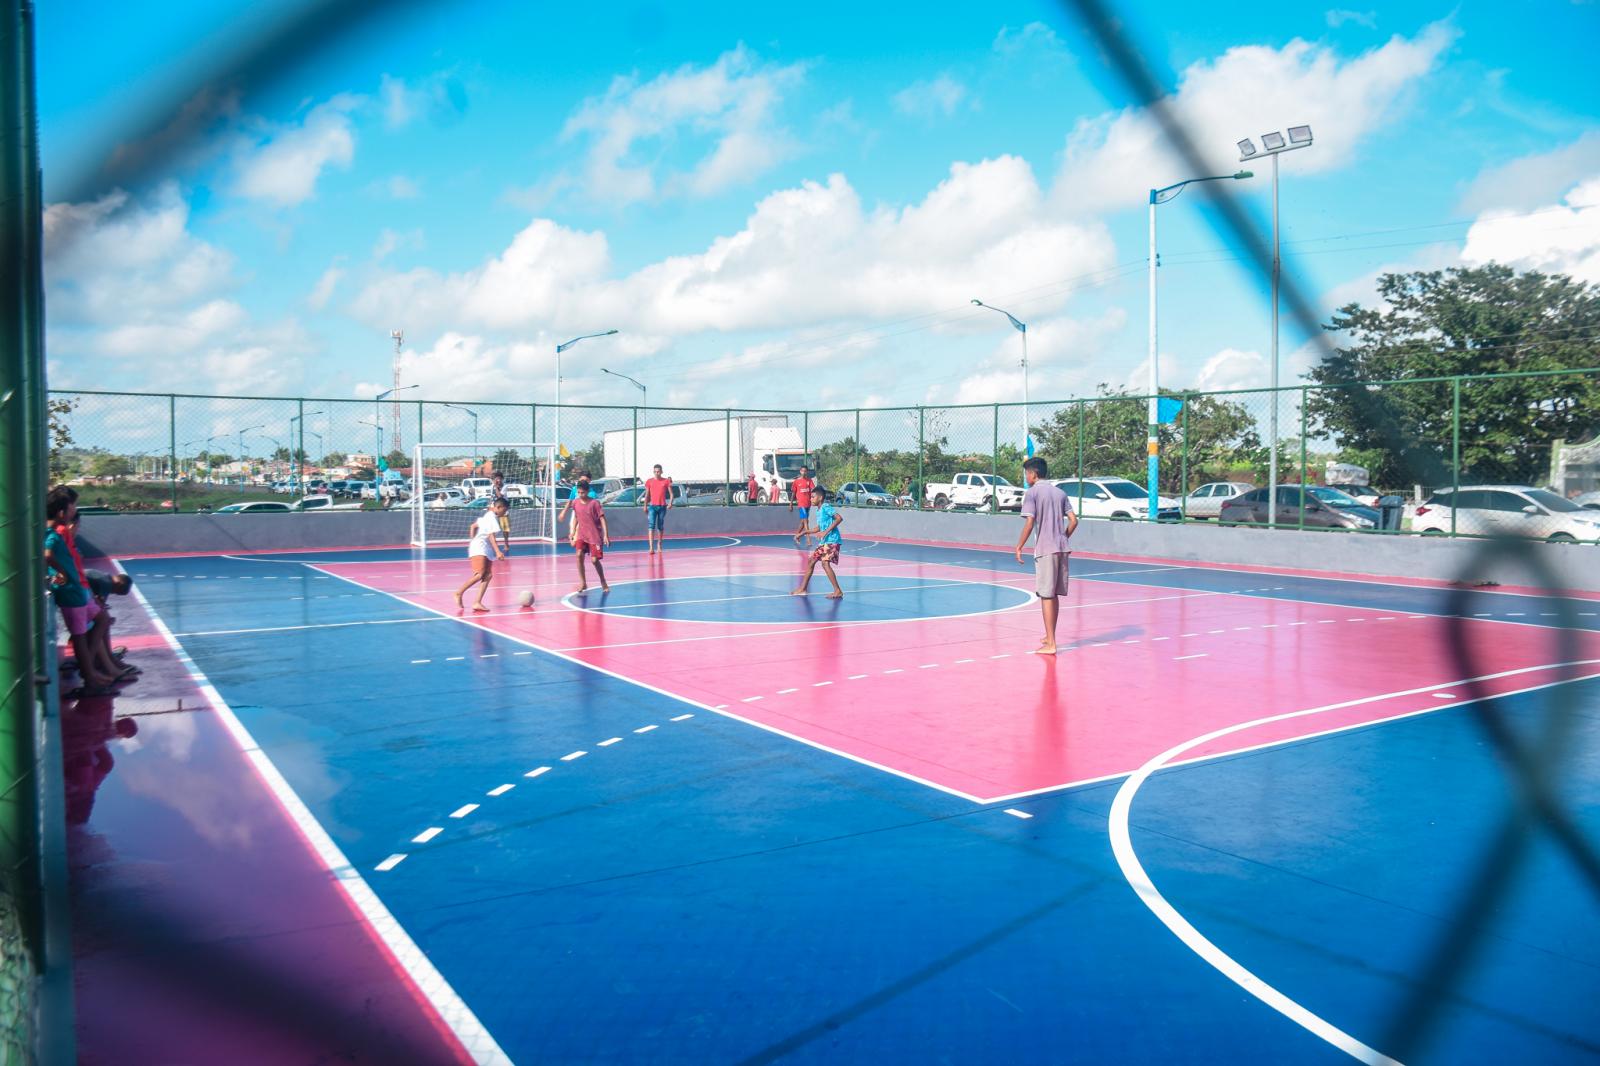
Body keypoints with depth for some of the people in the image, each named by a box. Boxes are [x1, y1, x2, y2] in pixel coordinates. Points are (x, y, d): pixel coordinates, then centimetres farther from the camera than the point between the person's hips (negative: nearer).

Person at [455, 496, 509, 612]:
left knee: (488, 576, -4)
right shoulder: (492, 518, -10)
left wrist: (474, 541, 33)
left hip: (486, 550, 10)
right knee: (480, 574, -20)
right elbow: (491, 536, -19)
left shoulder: (489, 516, 20)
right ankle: (459, 593, -6)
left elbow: (474, 526, 28)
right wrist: (498, 551, -27)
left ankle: (477, 603, -10)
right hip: (480, 548, -10)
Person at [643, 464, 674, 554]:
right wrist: (645, 506, 6)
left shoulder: (666, 481, 3)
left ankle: (659, 545, 29)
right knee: (651, 526, -13)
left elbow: (671, 493, 3)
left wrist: (670, 503, -12)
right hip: (652, 506, -1)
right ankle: (651, 548, -20)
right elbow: (647, 495, 11)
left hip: (662, 506, 1)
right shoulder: (649, 482, 5)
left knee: (660, 526, 11)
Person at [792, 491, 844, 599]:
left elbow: (839, 518, -23)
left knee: (825, 563, -21)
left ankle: (838, 591, -18)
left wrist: (826, 532, -25)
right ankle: (802, 589, 22)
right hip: (823, 542, 10)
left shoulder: (826, 507, -11)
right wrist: (802, 533, 30)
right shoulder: (819, 511, 17)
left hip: (832, 540, -10)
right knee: (811, 561, 12)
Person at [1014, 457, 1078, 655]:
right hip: (1062, 549, 6)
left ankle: (1050, 644, -5)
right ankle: (1050, 637, 27)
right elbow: (1073, 520, 9)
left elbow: (1029, 522, -15)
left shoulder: (1032, 493, -5)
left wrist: (1019, 546, -7)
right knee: (1054, 595, 16)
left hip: (1045, 550, -6)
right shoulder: (1060, 492, 14)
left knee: (1047, 596, -4)